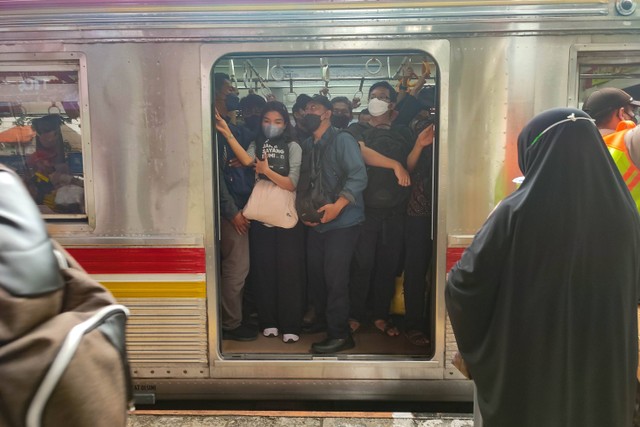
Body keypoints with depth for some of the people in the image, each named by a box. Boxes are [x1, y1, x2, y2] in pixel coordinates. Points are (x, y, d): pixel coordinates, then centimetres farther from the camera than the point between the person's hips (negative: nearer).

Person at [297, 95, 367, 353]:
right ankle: (323, 323, 30)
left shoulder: (342, 140, -6)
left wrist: (338, 205, -23)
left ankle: (339, 335, 6)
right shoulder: (307, 146, 14)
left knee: (334, 278, -7)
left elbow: (358, 176, -16)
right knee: (315, 274, 11)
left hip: (342, 222, -7)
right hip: (316, 223, 7)